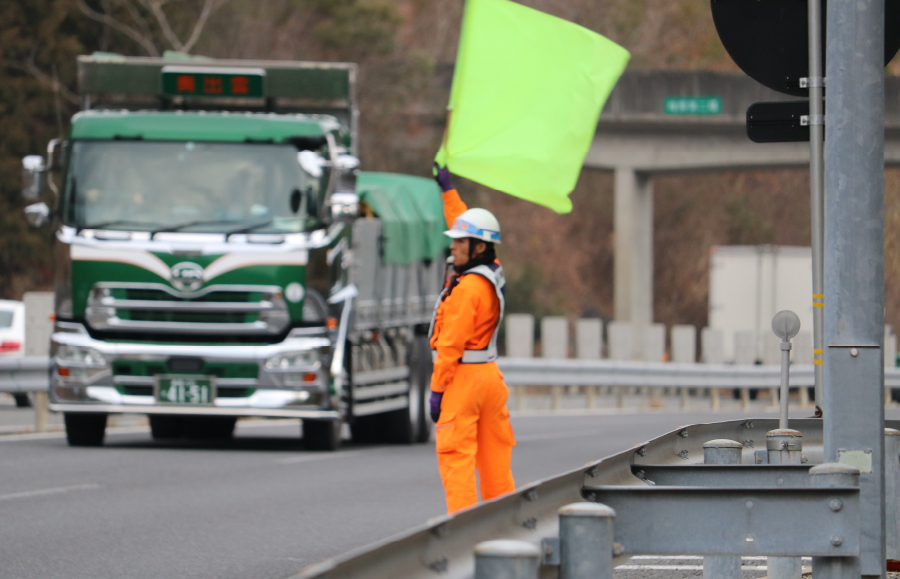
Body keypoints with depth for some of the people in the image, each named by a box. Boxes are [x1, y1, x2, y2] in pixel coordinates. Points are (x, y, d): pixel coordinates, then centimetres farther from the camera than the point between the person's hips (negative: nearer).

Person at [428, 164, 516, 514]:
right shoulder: (491, 274, 9)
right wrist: (447, 189, 35)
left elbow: (451, 344, -18)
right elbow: (466, 227, 26)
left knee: (456, 456, -8)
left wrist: (437, 388, -14)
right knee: (494, 455, 12)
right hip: (490, 375, 9)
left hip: (463, 377, -9)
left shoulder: (467, 288, -17)